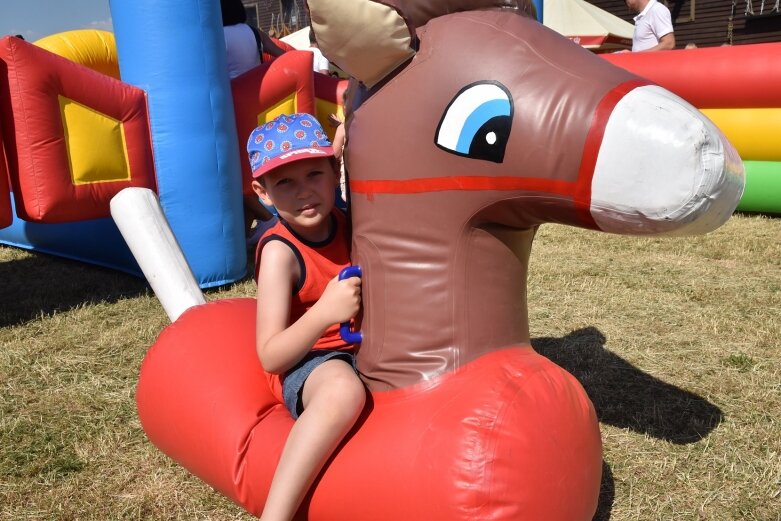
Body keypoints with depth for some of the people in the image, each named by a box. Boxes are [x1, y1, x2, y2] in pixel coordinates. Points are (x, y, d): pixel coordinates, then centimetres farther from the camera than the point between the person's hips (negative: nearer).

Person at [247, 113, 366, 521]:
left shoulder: (344, 223, -1)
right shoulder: (280, 252, -20)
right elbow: (270, 357, -23)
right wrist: (324, 312, -38)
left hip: (357, 348, 8)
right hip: (306, 364, -7)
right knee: (344, 388, -40)